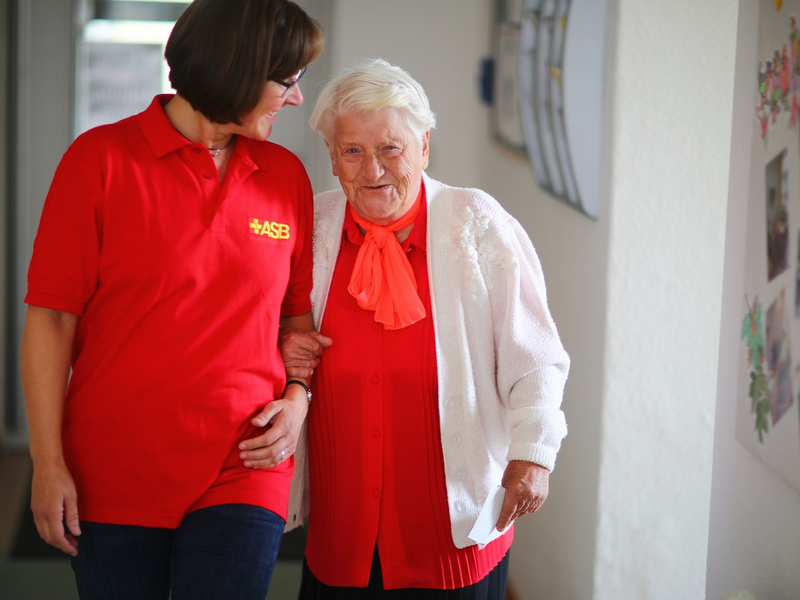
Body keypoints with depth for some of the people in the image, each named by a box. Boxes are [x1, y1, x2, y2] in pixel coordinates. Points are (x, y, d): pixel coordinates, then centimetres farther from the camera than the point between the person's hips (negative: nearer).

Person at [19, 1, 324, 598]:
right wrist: (49, 463, -8)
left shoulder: (286, 175, 8)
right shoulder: (102, 158, -4)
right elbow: (51, 318, -4)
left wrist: (297, 395, -1)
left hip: (242, 472, 2)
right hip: (113, 476, -2)